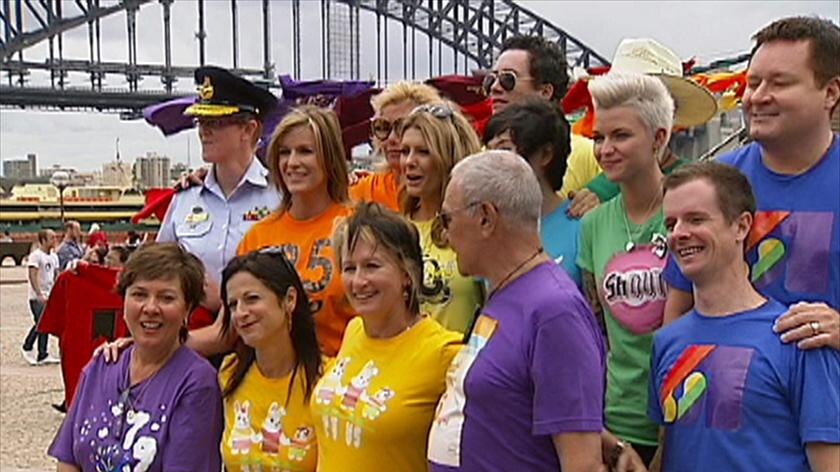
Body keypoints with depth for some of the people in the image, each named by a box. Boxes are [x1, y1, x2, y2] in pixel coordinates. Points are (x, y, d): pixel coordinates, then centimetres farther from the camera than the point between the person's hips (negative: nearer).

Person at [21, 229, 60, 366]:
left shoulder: (54, 256, 12)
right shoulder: (35, 256, -11)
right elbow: (33, 276, -17)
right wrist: (39, 294, -24)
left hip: (49, 296, 7)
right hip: (37, 297, -7)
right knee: (40, 324, -9)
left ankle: (42, 355, 9)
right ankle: (27, 348, 10)